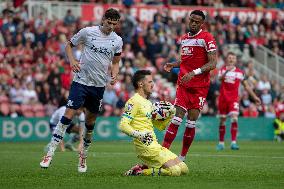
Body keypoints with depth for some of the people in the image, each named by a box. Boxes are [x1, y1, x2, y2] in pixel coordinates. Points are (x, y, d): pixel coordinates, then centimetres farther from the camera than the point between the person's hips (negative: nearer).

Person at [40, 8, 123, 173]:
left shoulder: (117, 41, 3)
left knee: (91, 121, 10)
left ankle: (83, 156, 28)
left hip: (99, 85, 3)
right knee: (69, 114, -13)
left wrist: (114, 75, -4)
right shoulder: (88, 32, -6)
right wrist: (72, 60, -11)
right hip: (81, 80, -3)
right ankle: (50, 154, -12)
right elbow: (69, 45, 6)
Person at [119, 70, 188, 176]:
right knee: (175, 170, -19)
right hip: (146, 146, -9)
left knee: (183, 169, 6)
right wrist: (137, 134, -34)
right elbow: (123, 125, -18)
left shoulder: (147, 103, 20)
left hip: (155, 146, 9)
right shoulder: (134, 102, -8)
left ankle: (146, 168, 8)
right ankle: (139, 172, -11)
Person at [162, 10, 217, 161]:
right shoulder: (184, 38, 15)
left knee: (191, 123, -2)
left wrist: (194, 72, -24)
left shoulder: (207, 38, -7)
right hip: (183, 84, 4)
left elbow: (213, 63, -14)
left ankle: (182, 157, 7)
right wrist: (173, 65, 9)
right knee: (177, 118, -7)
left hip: (200, 86, -4)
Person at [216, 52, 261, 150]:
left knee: (234, 119, -18)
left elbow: (246, 86, 12)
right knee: (222, 121, 7)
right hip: (223, 98, 1)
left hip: (234, 99, -1)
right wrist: (226, 71, -36)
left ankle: (233, 142, -18)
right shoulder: (222, 70, 4)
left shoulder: (240, 72, 7)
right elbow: (220, 78, -18)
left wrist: (254, 97, 9)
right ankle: (221, 142, 20)